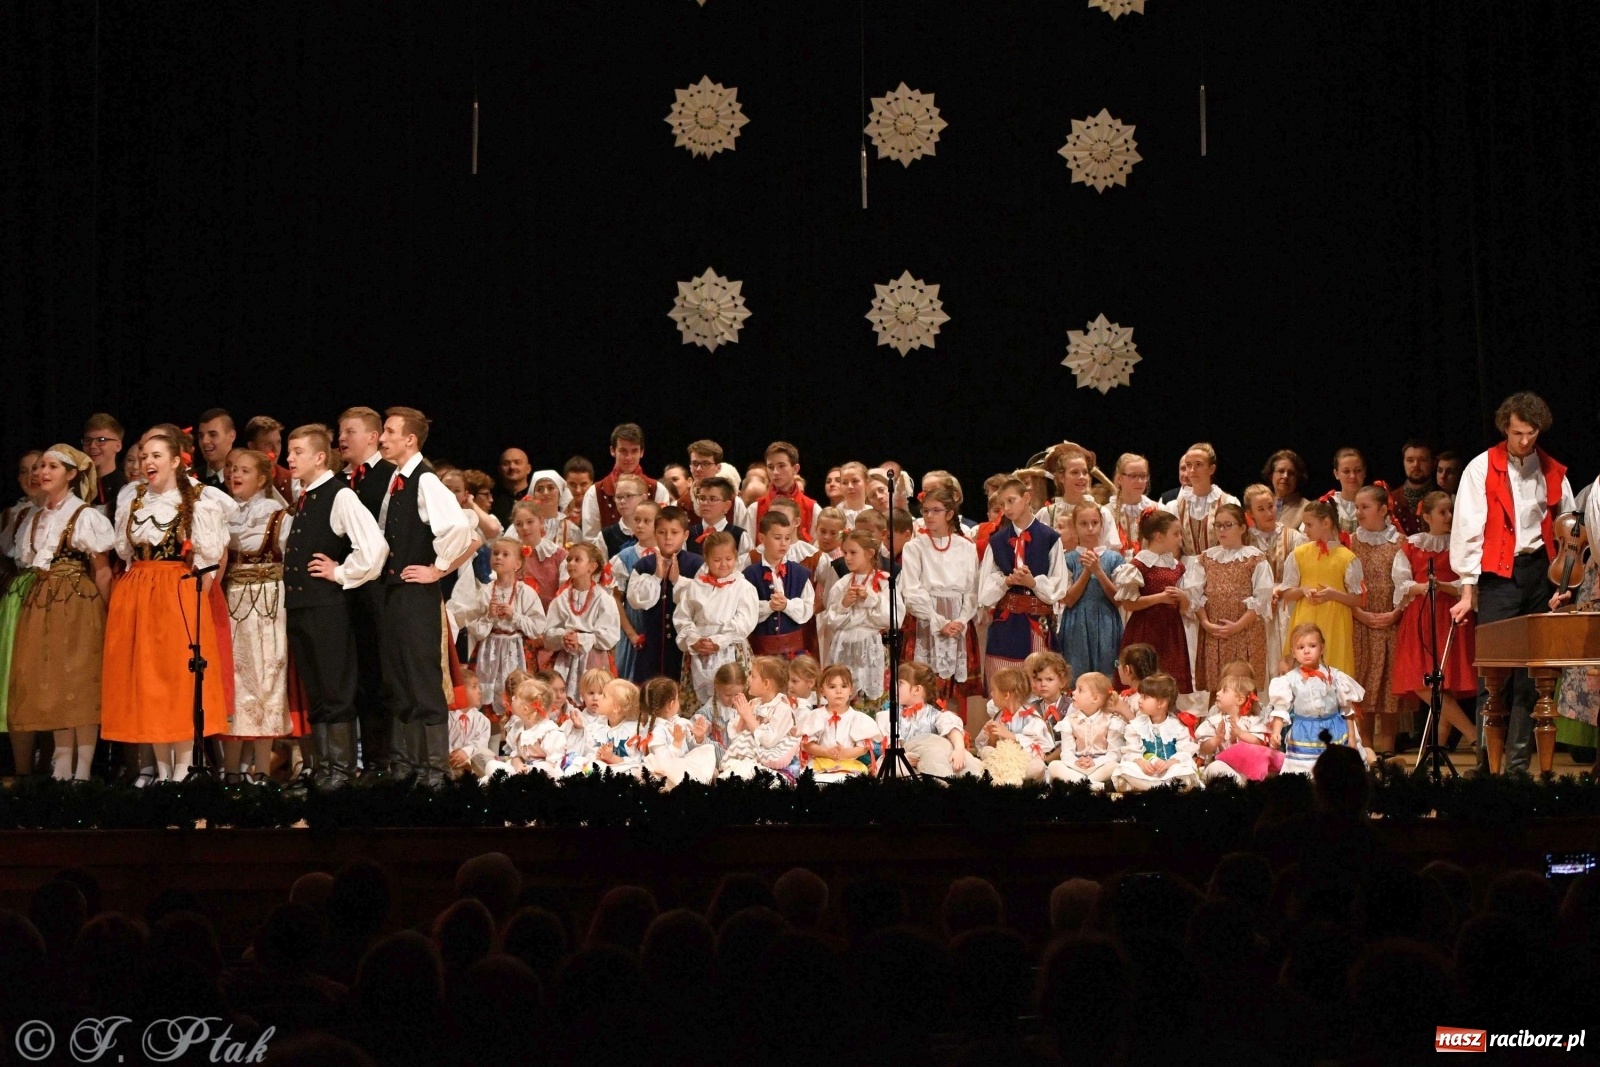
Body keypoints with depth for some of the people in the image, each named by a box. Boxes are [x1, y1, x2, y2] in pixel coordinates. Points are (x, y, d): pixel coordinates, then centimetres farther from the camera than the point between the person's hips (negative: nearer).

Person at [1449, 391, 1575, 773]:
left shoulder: (1553, 472, 9)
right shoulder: (1482, 469, -2)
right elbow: (1468, 531, -5)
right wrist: (1467, 590, -8)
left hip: (1538, 571, 4)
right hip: (1498, 574, -4)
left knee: (1531, 672, 4)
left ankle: (1519, 762, 9)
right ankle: (1487, 762, -6)